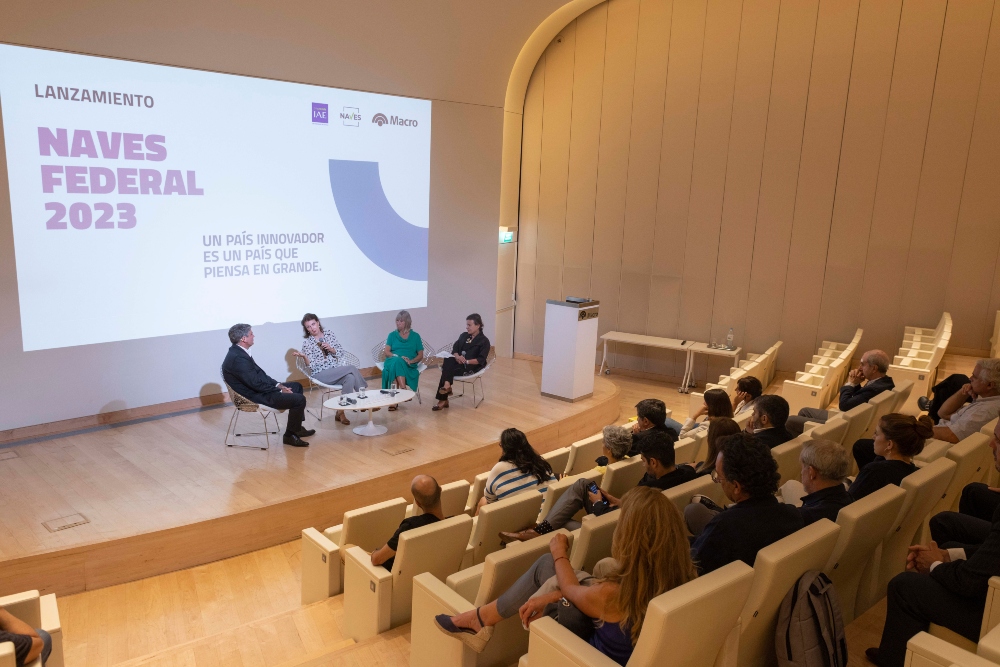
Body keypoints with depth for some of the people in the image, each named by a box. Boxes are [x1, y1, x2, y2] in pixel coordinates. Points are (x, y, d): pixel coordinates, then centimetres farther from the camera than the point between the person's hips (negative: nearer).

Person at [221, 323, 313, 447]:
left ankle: (297, 427, 25)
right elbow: (256, 384, -26)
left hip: (258, 388, 11)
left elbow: (260, 373, 13)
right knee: (299, 399, -17)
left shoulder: (239, 352, 6)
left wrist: (278, 385, 3)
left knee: (296, 386, 20)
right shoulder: (238, 358, -26)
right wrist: (280, 391, -15)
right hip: (255, 396, -11)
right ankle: (290, 435, 1)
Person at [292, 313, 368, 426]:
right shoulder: (307, 342, -3)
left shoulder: (329, 334, 7)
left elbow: (341, 352, 7)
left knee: (350, 377, -30)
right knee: (352, 368, -25)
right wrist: (304, 356, -26)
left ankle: (340, 413, -24)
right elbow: (312, 366, -9)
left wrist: (331, 349, -11)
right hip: (321, 374, -4)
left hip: (338, 370, 4)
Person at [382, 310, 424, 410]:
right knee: (397, 361, -37)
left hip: (409, 366, -1)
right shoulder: (392, 335, 15)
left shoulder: (415, 336, 13)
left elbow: (420, 356, 9)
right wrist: (397, 357, -15)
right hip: (393, 362, 1)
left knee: (397, 366, -36)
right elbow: (387, 352, 4)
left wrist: (411, 361, -11)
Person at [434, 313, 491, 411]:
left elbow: (481, 360, -10)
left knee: (447, 369, -28)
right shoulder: (464, 335, 16)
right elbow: (454, 349, 8)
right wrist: (457, 356, -15)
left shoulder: (484, 341, -2)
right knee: (447, 361, -30)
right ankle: (447, 386, -37)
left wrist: (467, 361, -21)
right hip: (458, 362, 5)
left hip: (472, 367, -5)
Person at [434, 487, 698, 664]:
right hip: (635, 651, 6)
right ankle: (484, 619, 24)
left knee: (549, 562, 4)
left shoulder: (612, 594, -37)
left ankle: (482, 618, 24)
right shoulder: (681, 577, -19)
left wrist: (560, 554, 8)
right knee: (547, 564, 6)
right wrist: (552, 595, -6)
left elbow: (571, 589, -11)